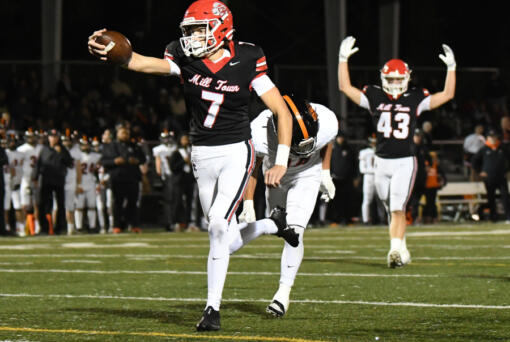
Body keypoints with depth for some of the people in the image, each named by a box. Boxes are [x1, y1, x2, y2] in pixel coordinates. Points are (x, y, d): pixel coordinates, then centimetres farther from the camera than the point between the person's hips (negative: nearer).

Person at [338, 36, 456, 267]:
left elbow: (447, 94, 2)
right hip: (382, 162, 3)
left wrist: (451, 68, -5)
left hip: (405, 163, -2)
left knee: (398, 209, -14)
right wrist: (343, 59, -6)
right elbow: (345, 88, 1)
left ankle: (395, 250, -18)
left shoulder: (415, 99, 2)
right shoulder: (374, 97, 4)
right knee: (392, 211, 10)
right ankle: (402, 250, 22)